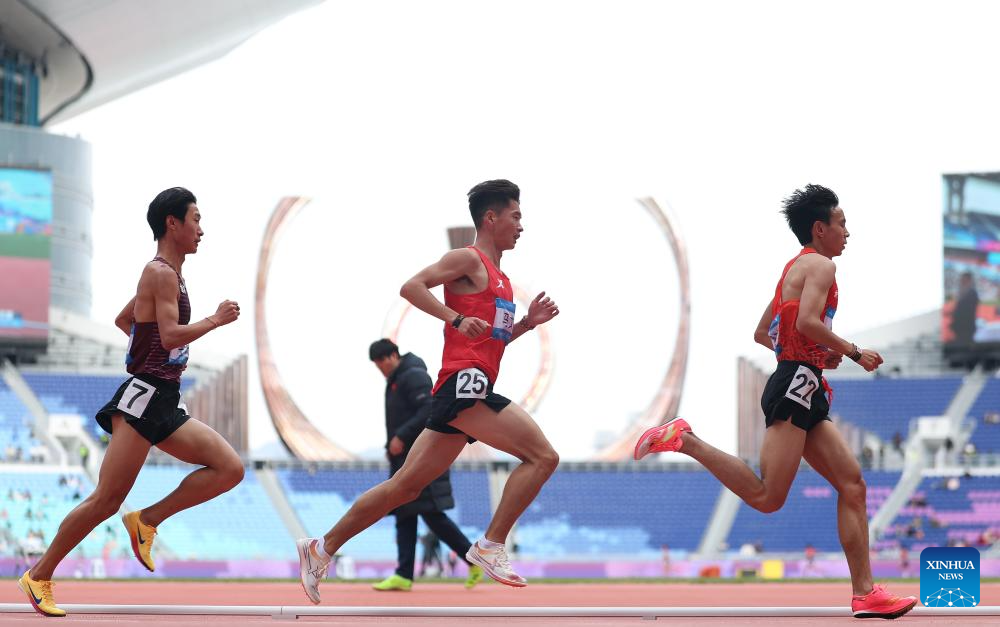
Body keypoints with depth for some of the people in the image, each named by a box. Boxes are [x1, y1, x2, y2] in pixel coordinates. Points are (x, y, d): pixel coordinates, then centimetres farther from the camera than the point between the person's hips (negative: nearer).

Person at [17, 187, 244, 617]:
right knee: (107, 500, -11)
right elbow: (171, 334, -22)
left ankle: (147, 520, 0)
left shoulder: (165, 275, 19)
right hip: (143, 398, -10)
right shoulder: (161, 273, -10)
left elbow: (122, 320, 33)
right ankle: (39, 577, -3)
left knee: (230, 469, -2)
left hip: (165, 405, 10)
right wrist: (216, 320, -10)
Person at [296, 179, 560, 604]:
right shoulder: (469, 259, -3)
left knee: (406, 485, 10)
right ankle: (490, 546, -17)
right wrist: (457, 319, -21)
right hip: (464, 382, -10)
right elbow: (411, 287, -13)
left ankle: (322, 549, 15)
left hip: (464, 393, 10)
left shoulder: (498, 277, 25)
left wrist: (528, 322, 17)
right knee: (542, 456, -16)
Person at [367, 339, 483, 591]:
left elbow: (429, 410, -21)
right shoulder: (395, 381, 21)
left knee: (432, 514, -12)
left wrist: (401, 437, -22)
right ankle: (404, 575, 1)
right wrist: (392, 447, 12)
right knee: (404, 518, 4)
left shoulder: (414, 376, -10)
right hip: (403, 460, 10)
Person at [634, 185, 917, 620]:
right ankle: (684, 441, -10)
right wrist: (853, 352, -10)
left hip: (801, 391, 11)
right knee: (767, 497, -16)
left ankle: (865, 593, 1)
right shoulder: (820, 264, -5)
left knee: (852, 483, 5)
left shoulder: (796, 267, 24)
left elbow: (762, 333, 29)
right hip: (797, 384, -11)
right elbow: (807, 321, -22)